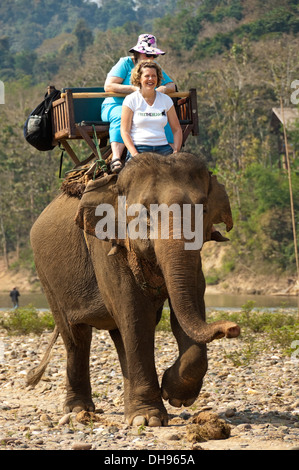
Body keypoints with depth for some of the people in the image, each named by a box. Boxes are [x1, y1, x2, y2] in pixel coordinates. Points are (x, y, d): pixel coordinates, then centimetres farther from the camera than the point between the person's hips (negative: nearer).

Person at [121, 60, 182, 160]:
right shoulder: (131, 100, 4)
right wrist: (135, 154, -14)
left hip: (162, 148, 3)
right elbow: (124, 131, 0)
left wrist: (176, 151, -1)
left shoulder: (166, 100, 14)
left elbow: (176, 129, 17)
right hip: (138, 148, -3)